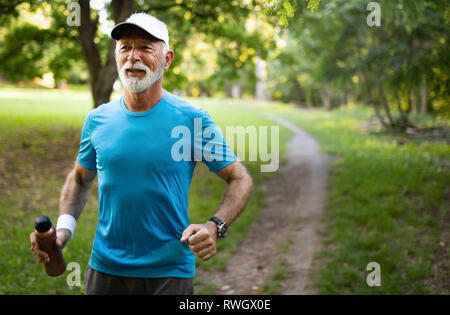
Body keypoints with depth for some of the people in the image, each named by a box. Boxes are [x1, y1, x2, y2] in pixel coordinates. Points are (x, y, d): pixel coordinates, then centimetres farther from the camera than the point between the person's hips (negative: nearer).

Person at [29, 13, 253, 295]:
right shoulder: (98, 120, 1)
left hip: (169, 273, -3)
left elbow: (241, 180, -4)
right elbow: (79, 178, 16)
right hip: (104, 269, 3)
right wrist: (63, 228, -1)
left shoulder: (193, 120, -9)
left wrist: (214, 227, -22)